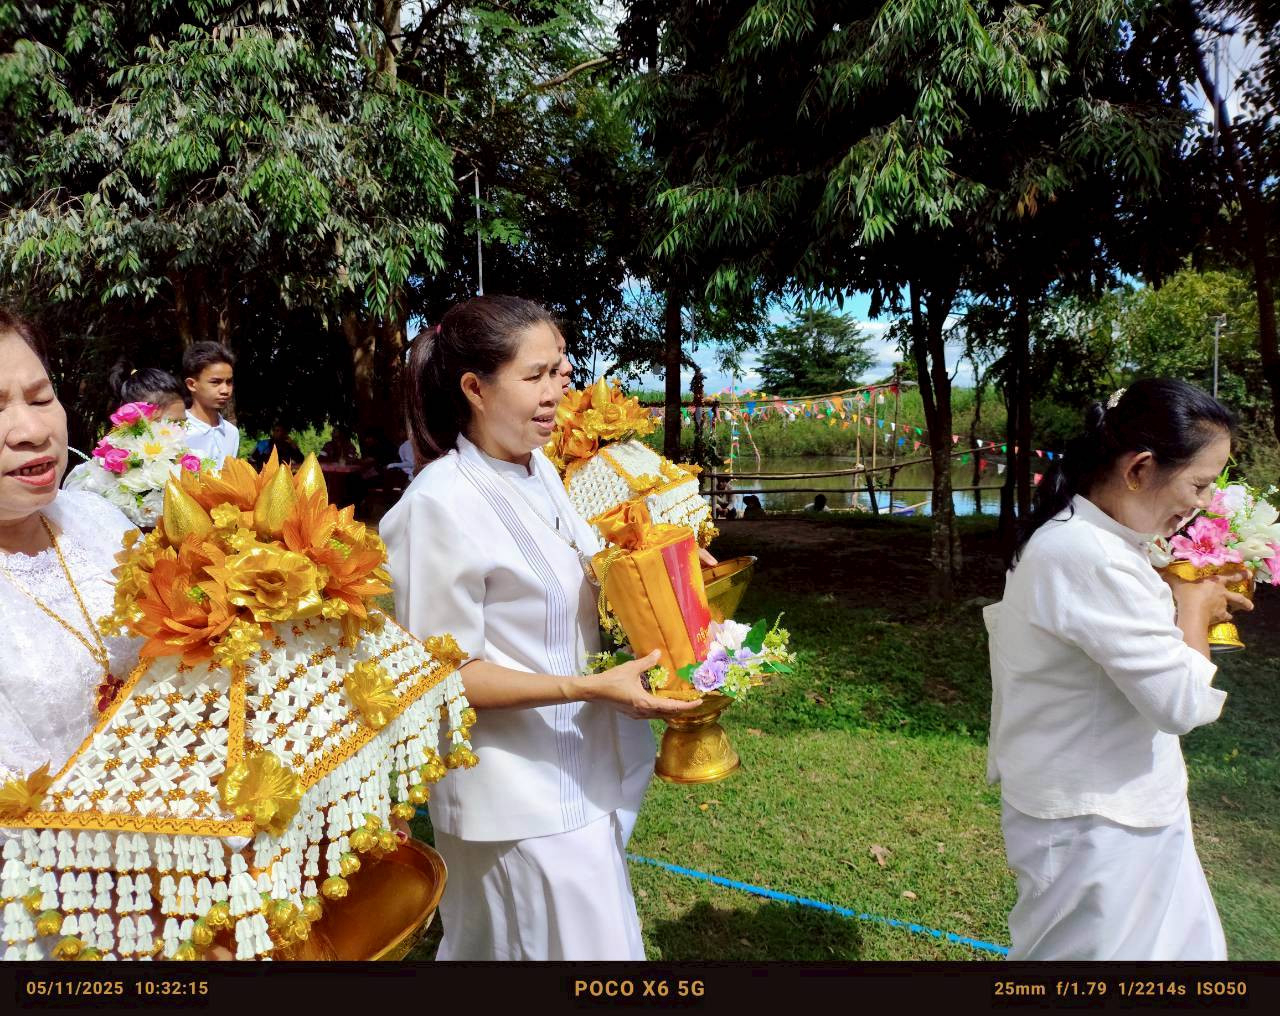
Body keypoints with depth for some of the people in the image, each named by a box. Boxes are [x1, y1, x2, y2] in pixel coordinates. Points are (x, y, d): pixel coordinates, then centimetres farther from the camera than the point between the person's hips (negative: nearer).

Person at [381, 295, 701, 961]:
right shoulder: (441, 504, -23)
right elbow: (446, 673, -20)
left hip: (577, 773, 8)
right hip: (517, 797, -7)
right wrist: (592, 688, -25)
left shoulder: (540, 470, 2)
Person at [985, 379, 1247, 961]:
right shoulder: (1087, 557, -29)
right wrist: (1194, 610, -11)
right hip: (1093, 824, -10)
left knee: (1189, 947, 24)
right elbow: (1182, 702, -27)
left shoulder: (1086, 537, 4)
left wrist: (1176, 604, 2)